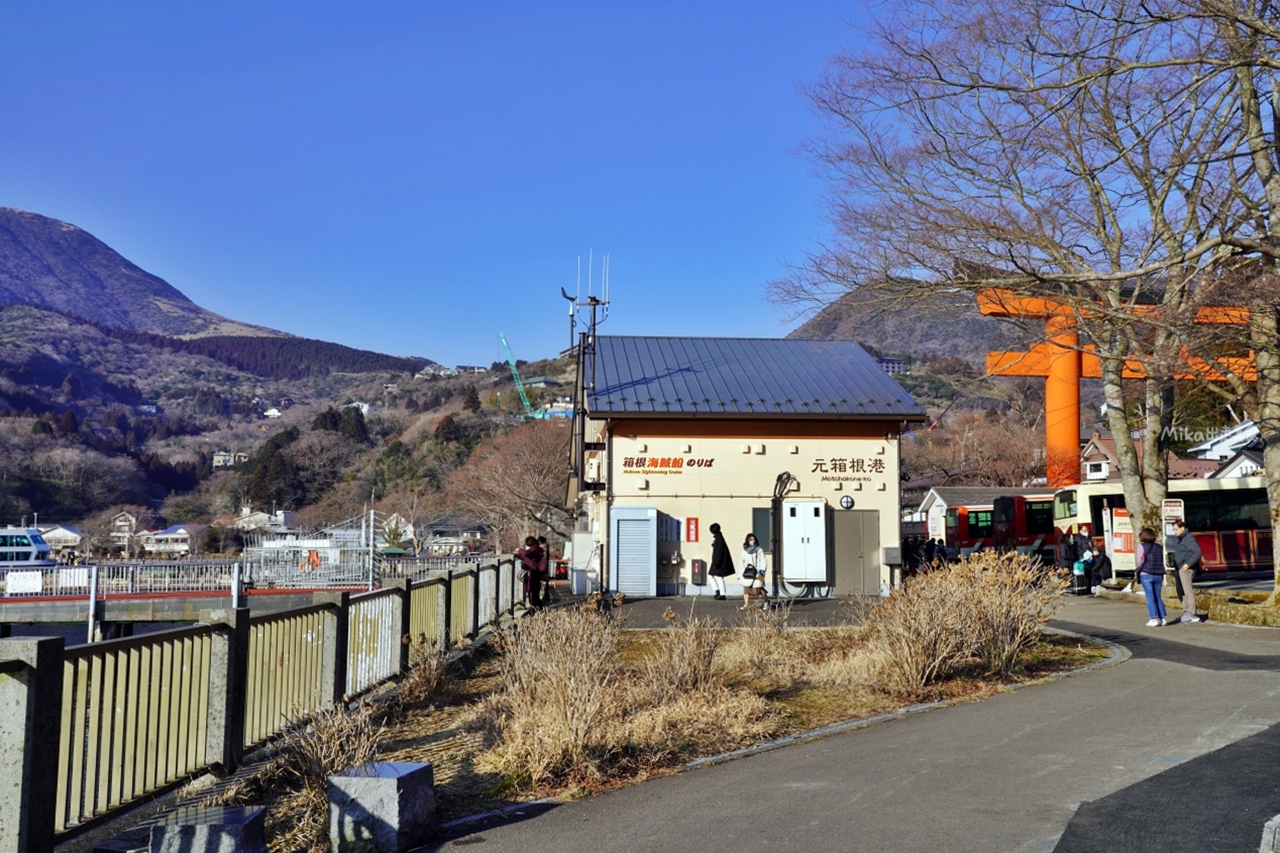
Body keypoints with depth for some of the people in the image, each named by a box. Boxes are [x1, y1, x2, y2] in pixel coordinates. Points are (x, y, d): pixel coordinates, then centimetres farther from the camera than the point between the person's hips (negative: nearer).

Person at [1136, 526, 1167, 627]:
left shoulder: (1142, 546, -5)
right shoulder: (1159, 547, 9)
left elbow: (1140, 561, -8)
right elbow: (1162, 561, 10)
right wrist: (1162, 577, 14)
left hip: (1146, 574, -4)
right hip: (1158, 575, 4)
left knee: (1150, 597, -1)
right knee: (1158, 597, 12)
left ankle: (1154, 619, -5)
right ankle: (1162, 618, 9)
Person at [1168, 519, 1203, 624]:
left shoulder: (1189, 538, -12)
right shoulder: (1179, 539, 17)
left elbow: (1197, 552, -19)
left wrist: (1188, 564, -22)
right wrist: (1173, 562, 12)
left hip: (1186, 568, -10)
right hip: (1180, 568, 10)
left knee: (1188, 591, -9)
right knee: (1182, 591, 12)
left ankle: (1192, 614, -8)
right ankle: (1186, 613, 17)